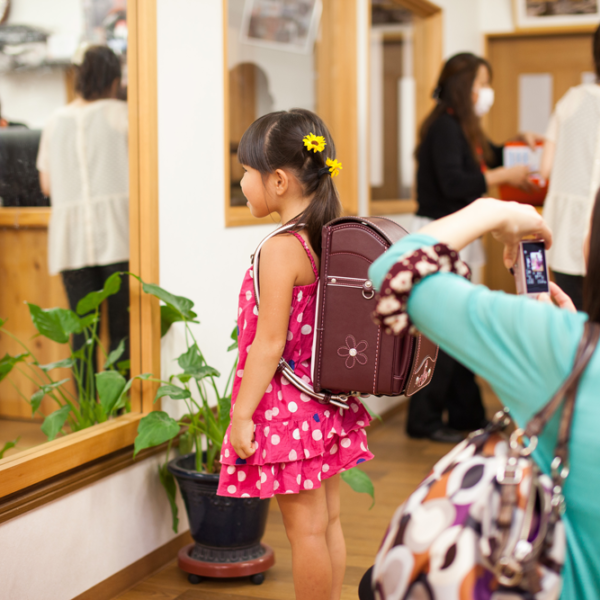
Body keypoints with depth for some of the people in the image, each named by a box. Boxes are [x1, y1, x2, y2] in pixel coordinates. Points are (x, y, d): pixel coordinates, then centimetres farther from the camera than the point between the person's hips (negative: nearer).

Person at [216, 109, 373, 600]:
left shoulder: (282, 248, -19)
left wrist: (241, 414, -14)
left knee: (306, 528, 2)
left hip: (289, 405, -8)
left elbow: (269, 343, -20)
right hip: (329, 401, 8)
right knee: (329, 522, 16)